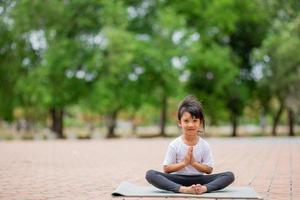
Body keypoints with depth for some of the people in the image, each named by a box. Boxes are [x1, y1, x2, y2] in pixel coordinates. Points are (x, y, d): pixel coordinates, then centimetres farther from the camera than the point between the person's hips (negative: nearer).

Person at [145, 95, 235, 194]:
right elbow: (166, 169, -5)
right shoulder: (174, 145, -4)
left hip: (198, 180, 2)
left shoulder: (204, 145, 1)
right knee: (150, 174, -28)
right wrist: (184, 163, -16)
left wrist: (194, 163, -14)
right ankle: (183, 189, -43)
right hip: (178, 180, -1)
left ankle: (204, 188, -41)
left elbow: (209, 170, 0)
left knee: (230, 175, -18)